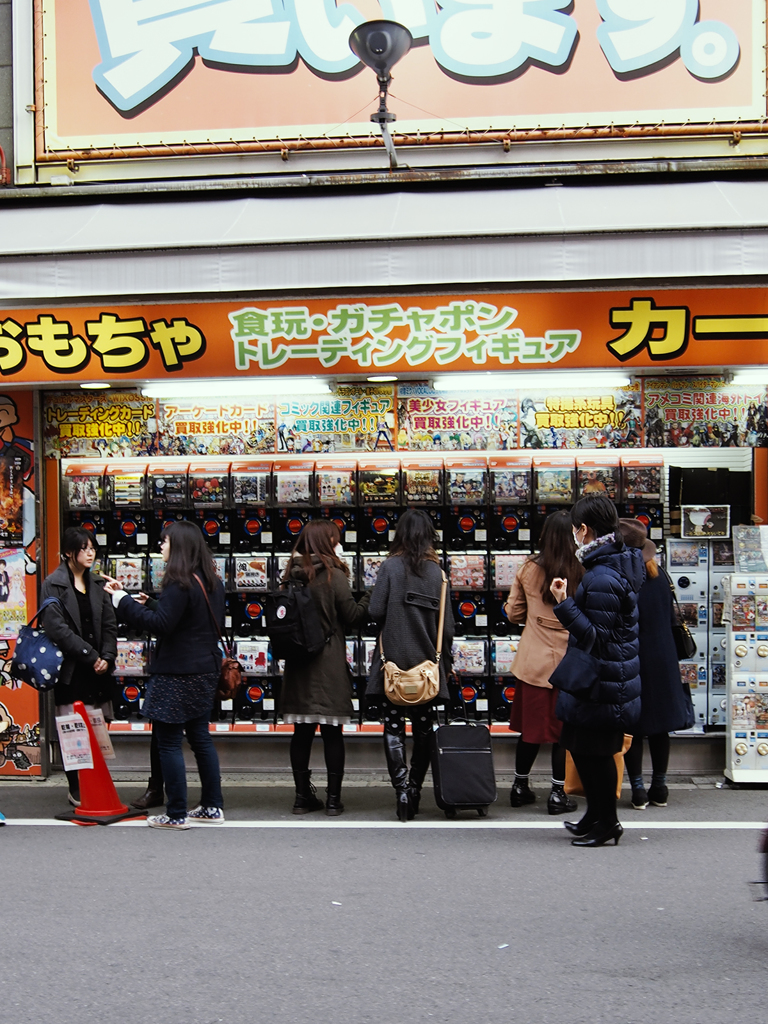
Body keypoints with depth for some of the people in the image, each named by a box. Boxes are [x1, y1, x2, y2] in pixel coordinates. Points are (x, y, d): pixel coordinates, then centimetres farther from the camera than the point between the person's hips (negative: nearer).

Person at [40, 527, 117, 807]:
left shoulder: (98, 584, 13)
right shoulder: (53, 584, -4)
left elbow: (109, 624, 11)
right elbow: (56, 628, -13)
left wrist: (107, 657, -5)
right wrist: (90, 656, -13)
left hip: (98, 669, 5)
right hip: (71, 670, -5)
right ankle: (76, 790, 8)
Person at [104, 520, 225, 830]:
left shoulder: (179, 583, -17)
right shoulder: (212, 583, 10)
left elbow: (160, 624, -21)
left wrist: (123, 600, -15)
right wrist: (149, 604, 16)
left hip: (176, 674, -9)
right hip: (205, 670, 9)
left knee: (169, 741, -1)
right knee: (200, 736, 15)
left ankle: (176, 814, 3)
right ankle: (213, 807, 20)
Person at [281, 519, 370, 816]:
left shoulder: (291, 574, 7)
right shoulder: (333, 575, -8)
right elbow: (353, 617, -7)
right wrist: (369, 598, 6)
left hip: (297, 664, 5)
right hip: (329, 665, -5)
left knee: (302, 732, 9)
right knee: (332, 733, 2)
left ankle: (303, 796, 14)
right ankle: (333, 799, 5)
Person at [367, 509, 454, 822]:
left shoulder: (390, 566, -6)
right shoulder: (437, 571, -1)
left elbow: (375, 611, -11)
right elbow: (447, 626, 0)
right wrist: (445, 665, 12)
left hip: (394, 660, -2)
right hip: (427, 664, 2)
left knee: (394, 728, 4)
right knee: (423, 730, 13)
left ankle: (402, 789, -7)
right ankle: (415, 791, 19)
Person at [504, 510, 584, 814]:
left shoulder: (529, 569, -4)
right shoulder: (584, 572, -12)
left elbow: (513, 613, 4)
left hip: (533, 659, 2)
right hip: (568, 661, -2)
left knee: (531, 725, 14)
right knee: (562, 728, 8)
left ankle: (520, 787, 25)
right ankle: (558, 794, 13)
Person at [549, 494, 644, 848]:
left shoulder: (601, 579, -25)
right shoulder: (619, 563, 7)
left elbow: (596, 638, -23)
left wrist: (565, 604, -27)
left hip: (602, 684, -10)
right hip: (605, 677, 10)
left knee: (595, 752, 3)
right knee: (580, 746, 19)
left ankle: (606, 822, 17)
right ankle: (596, 814, 32)